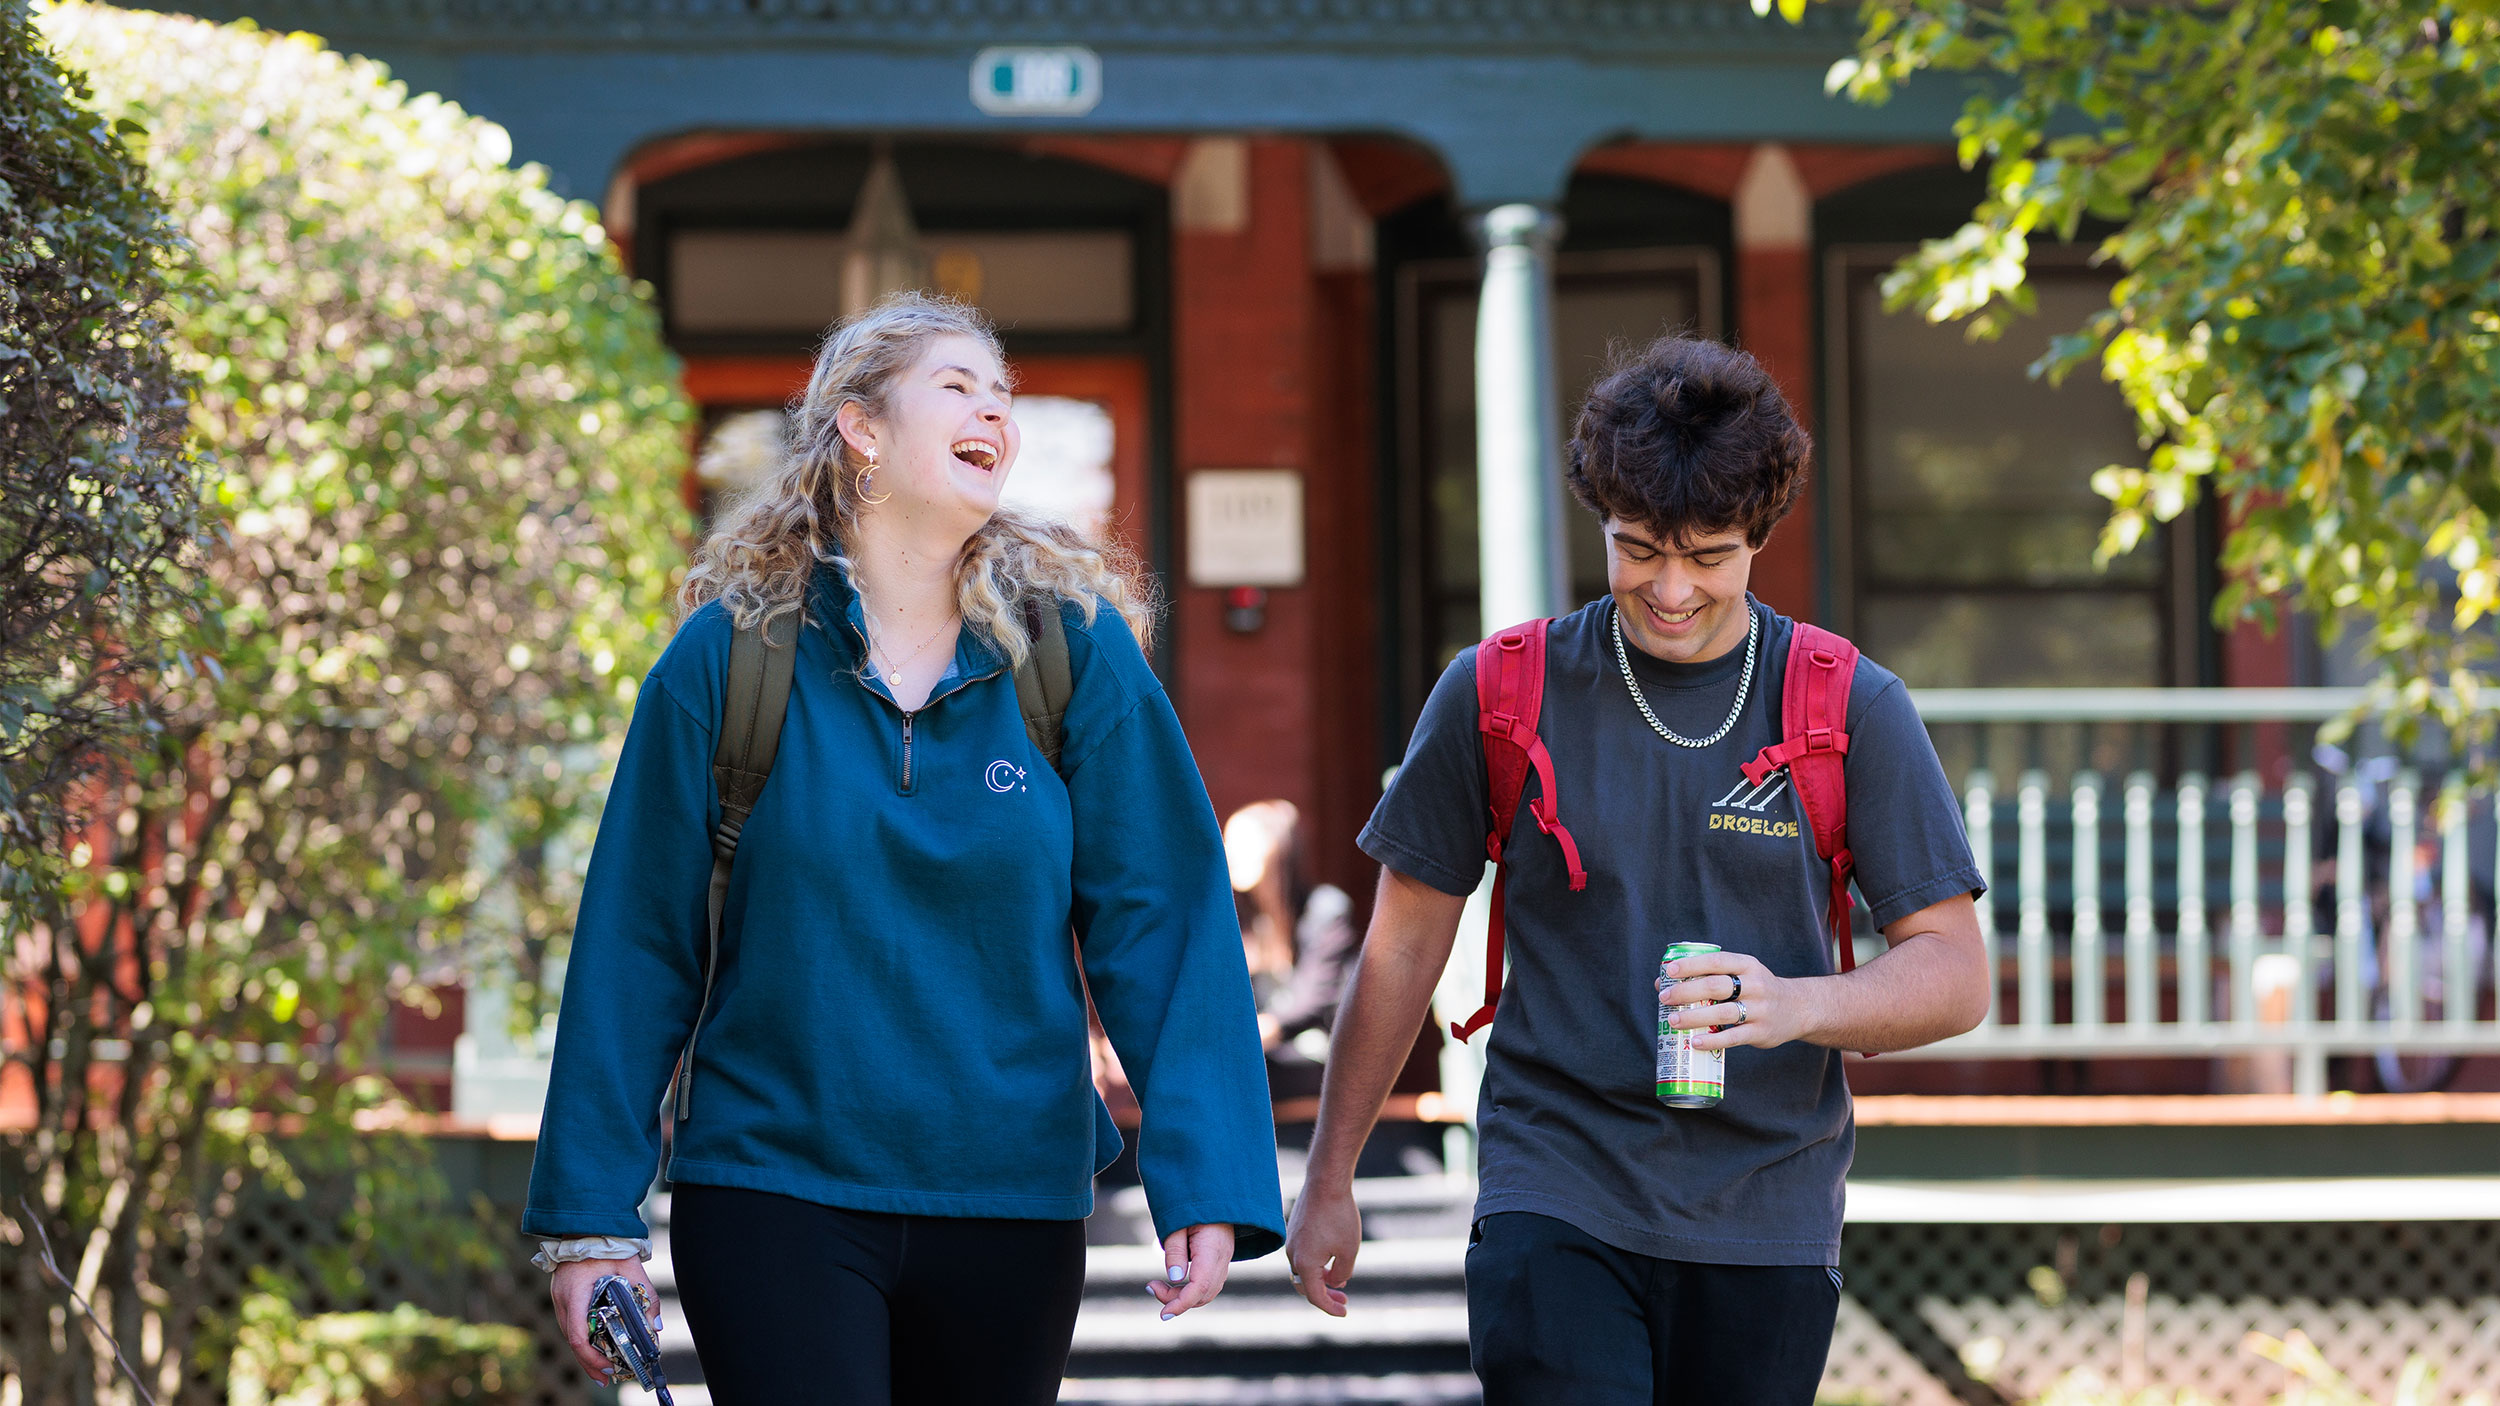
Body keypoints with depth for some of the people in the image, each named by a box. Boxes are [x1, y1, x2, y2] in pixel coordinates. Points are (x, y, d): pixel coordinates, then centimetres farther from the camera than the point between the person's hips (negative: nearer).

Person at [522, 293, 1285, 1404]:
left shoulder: (1075, 650, 2)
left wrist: (1205, 1176, -13)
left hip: (1012, 1209, 2)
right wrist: (592, 1213, -3)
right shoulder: (729, 655, -2)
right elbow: (638, 942, 0)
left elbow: (1160, 919, -2)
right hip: (773, 1204, -2)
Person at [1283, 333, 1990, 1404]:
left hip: (1765, 1223, 1)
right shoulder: (1499, 694, 2)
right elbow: (1404, 948, 10)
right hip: (1554, 1193, -1)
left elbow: (1955, 972, -1)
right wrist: (1329, 1177, 13)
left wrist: (1801, 1006, -21)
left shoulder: (1851, 711, 1)